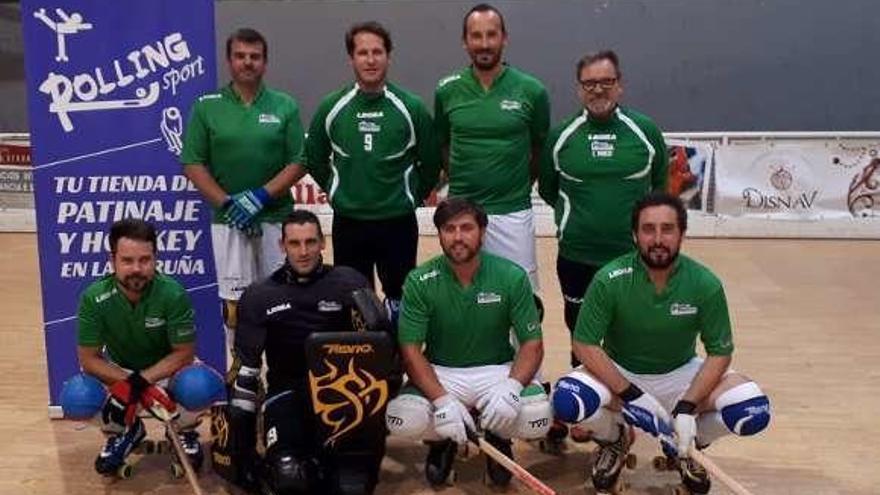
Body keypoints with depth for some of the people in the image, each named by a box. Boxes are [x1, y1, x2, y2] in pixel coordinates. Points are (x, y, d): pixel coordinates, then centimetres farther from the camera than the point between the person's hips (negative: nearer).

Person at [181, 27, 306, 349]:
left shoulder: (285, 107, 2)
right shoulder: (207, 107, 2)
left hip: (276, 217, 0)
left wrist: (261, 195, -12)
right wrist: (227, 203, -11)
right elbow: (192, 164, 0)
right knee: (234, 300, 3)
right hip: (227, 220, 0)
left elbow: (298, 163, -1)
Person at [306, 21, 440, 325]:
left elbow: (431, 162, 4)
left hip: (398, 224, -1)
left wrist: (412, 196, 4)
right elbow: (314, 159, 12)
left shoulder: (410, 108, -6)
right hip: (348, 224, 1)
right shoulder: (331, 108, -2)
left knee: (400, 300, 8)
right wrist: (337, 192, 8)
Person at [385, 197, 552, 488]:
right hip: (439, 374, 0)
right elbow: (410, 350, -13)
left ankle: (498, 438, 11)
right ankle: (443, 440, 11)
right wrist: (442, 400, -28)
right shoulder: (420, 281, -10)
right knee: (402, 419, -28)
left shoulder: (512, 276, -9)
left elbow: (532, 344, -8)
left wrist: (512, 386, -29)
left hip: (497, 370, 0)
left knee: (538, 419, -28)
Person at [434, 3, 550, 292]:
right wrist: (461, 182, 8)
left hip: (512, 213, -1)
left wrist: (521, 184, 6)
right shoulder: (447, 90, 0)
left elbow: (540, 149, 8)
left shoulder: (531, 90, -5)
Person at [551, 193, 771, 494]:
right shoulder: (609, 280, -19)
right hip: (618, 374, -1)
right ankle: (614, 440, 6)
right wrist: (632, 396, -25)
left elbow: (719, 353, -9)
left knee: (754, 411, -23)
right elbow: (585, 345, -17)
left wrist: (687, 408, -22)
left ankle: (685, 446, 11)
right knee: (567, 402, -33)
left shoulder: (705, 284, -16)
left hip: (681, 375, 1)